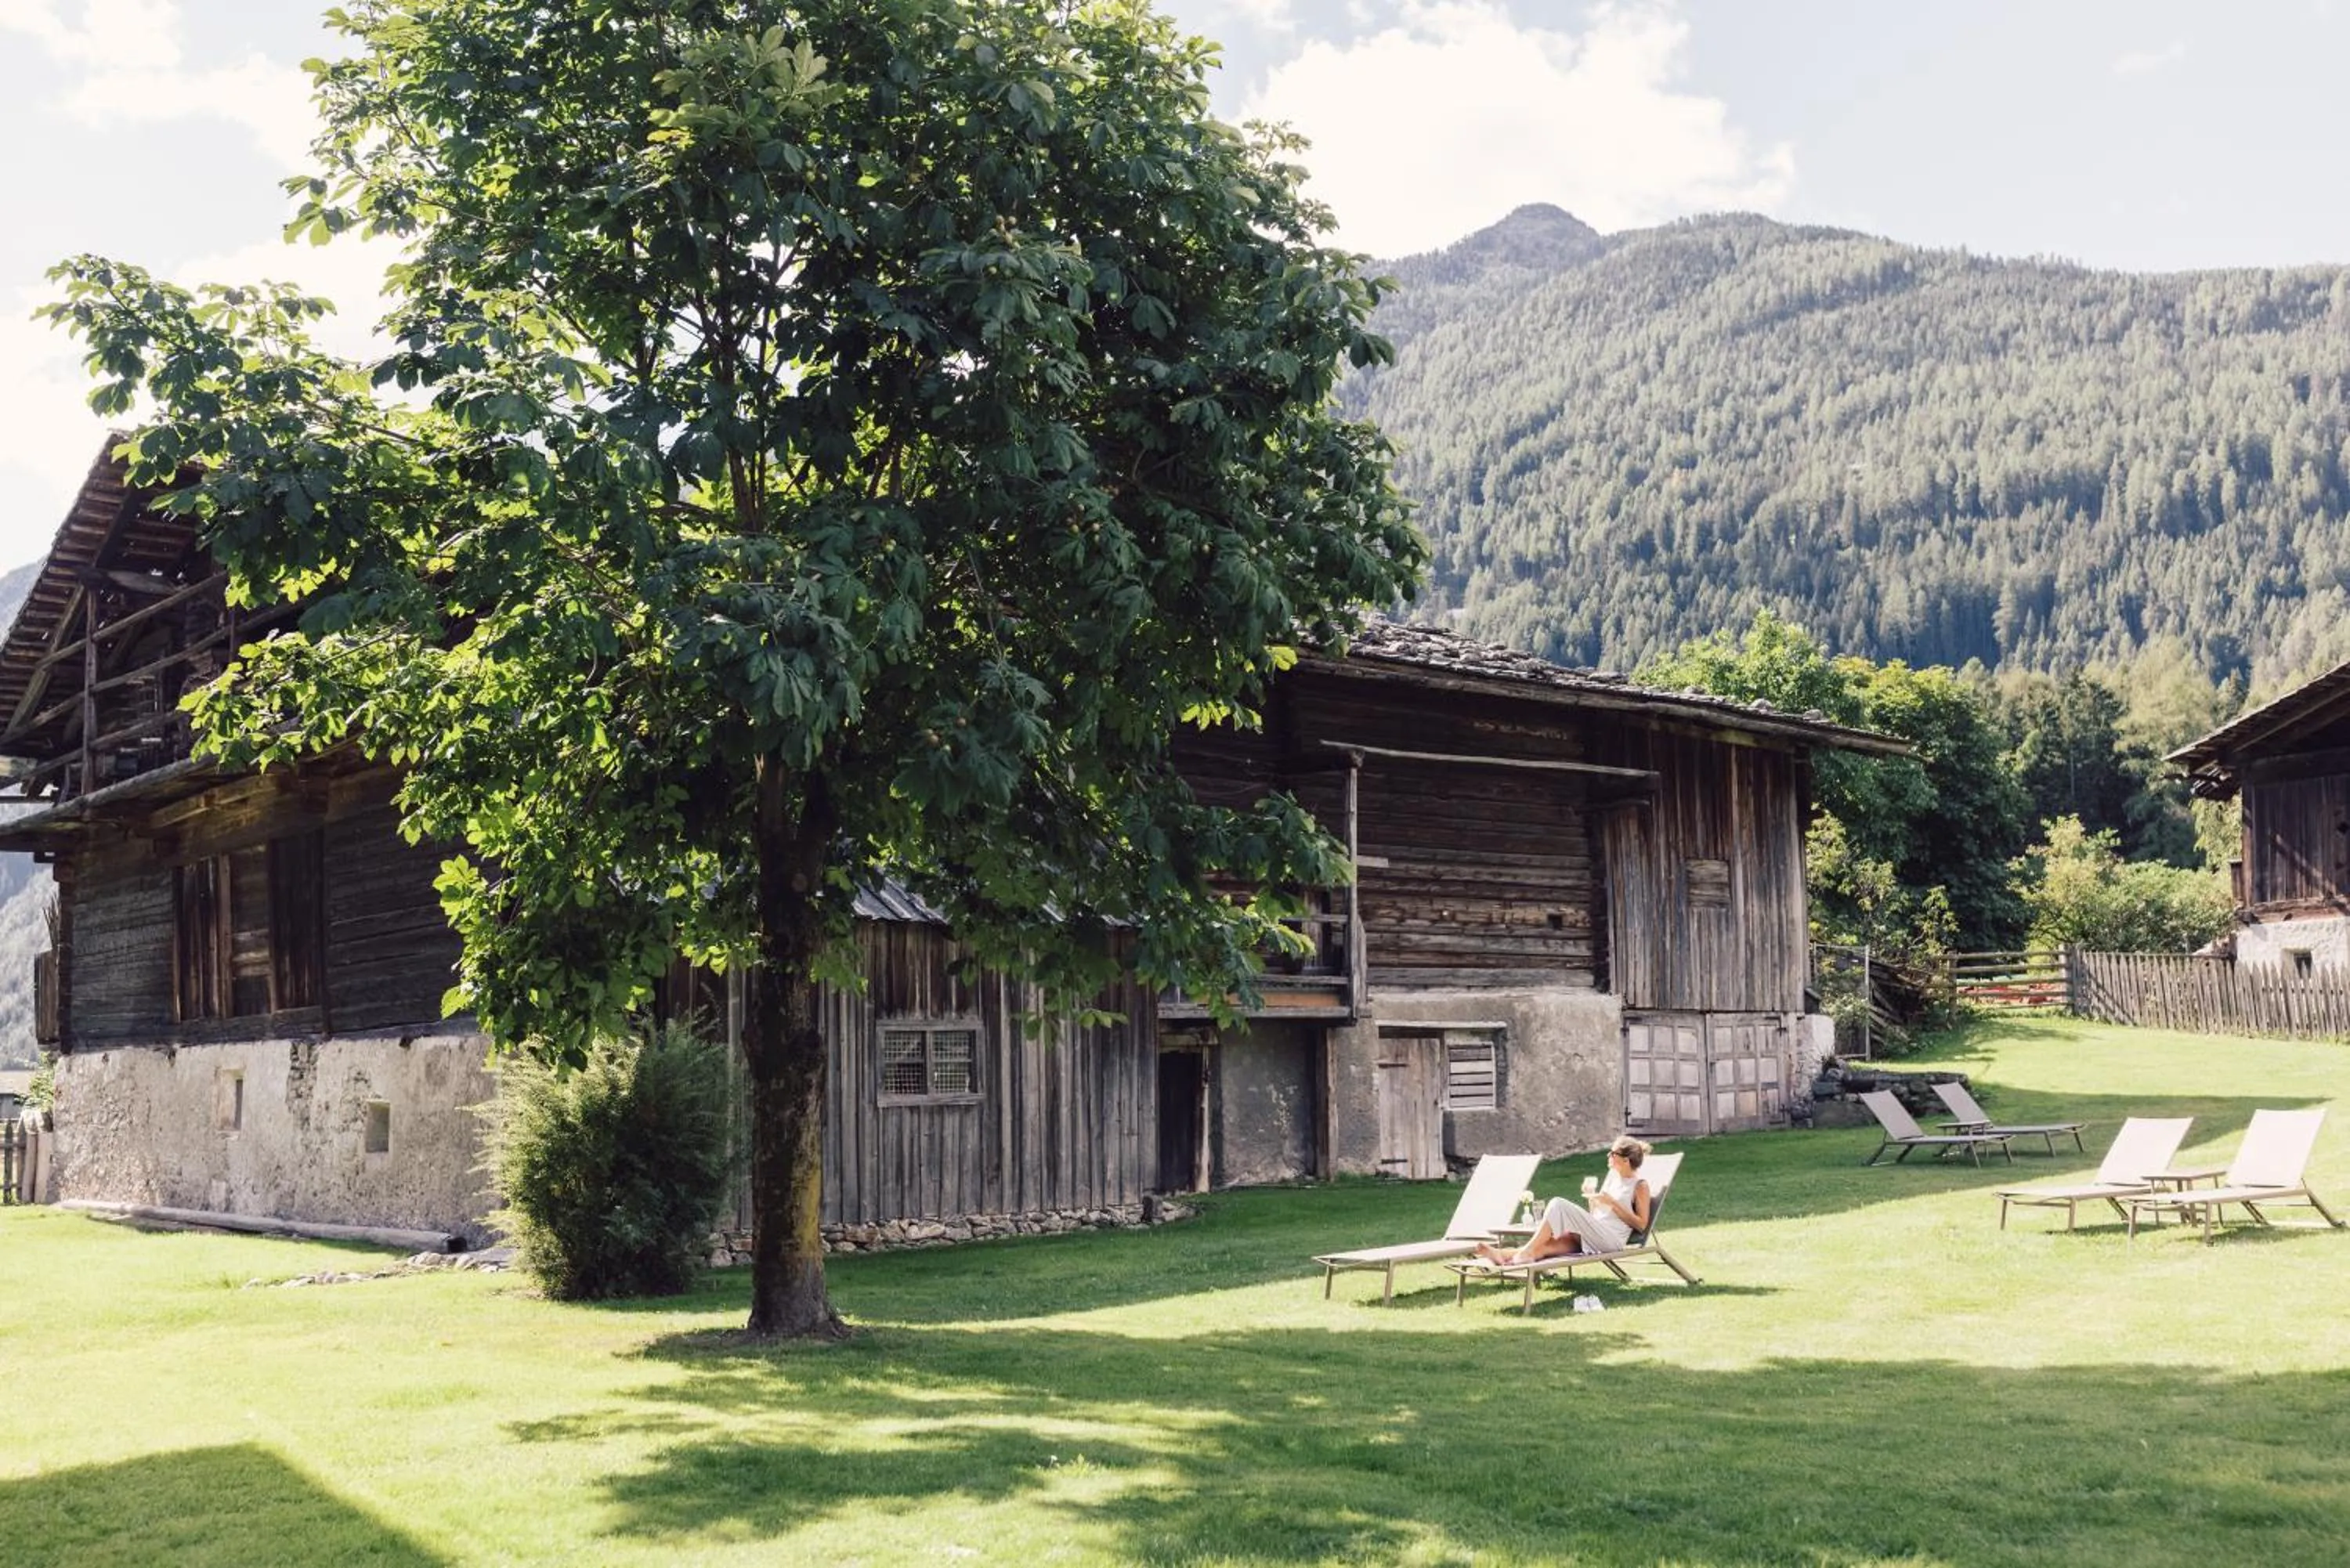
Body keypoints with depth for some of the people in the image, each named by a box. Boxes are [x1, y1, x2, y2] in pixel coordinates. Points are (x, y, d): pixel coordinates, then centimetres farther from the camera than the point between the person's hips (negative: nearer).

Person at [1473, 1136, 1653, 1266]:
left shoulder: (1640, 1186, 2)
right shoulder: (1613, 1175, 23)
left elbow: (1641, 1224, -5)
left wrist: (1612, 1203, -11)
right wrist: (1592, 1199, 6)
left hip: (1611, 1239, -7)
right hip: (1592, 1236, 7)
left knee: (1559, 1205, -27)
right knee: (1544, 1246, -24)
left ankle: (1526, 1253, -30)